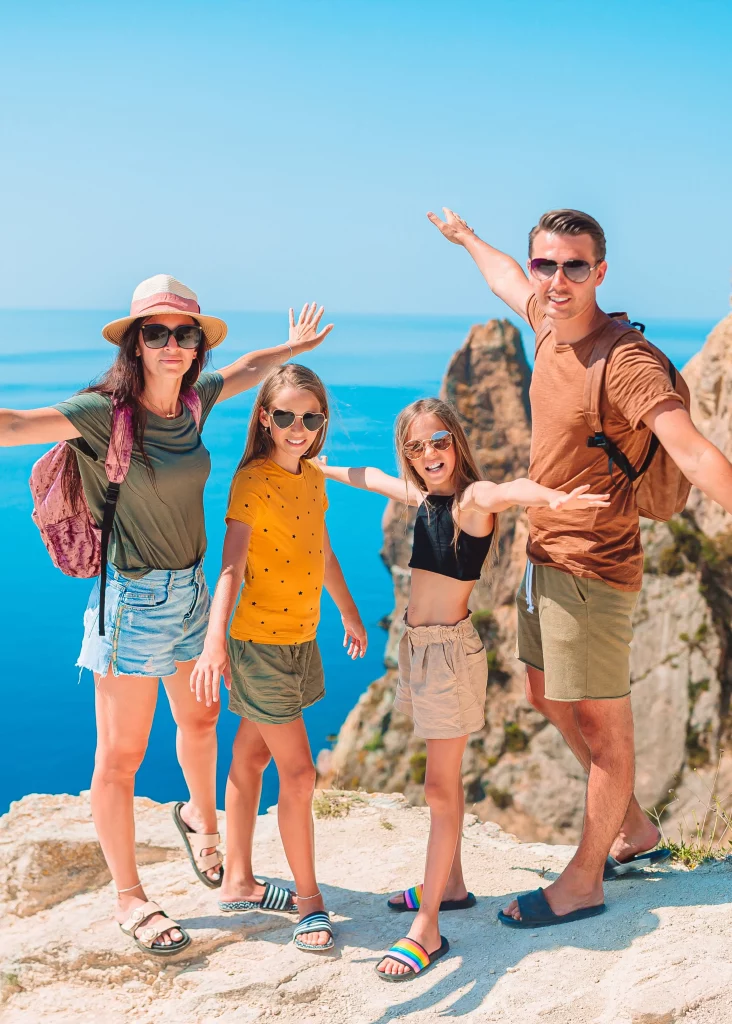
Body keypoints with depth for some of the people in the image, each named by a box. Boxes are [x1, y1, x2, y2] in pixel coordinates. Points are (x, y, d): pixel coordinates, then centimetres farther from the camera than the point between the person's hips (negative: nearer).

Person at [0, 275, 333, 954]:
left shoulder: (192, 401, 1)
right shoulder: (104, 412, -18)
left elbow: (245, 369, 22)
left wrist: (294, 347, 36)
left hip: (190, 591, 7)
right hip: (132, 599, -7)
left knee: (200, 719, 24)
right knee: (120, 756, 3)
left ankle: (200, 818, 53)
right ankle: (128, 899, 20)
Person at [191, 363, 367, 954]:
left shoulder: (313, 477, 6)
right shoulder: (252, 482, -17)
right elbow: (230, 568, -28)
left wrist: (350, 613, 31)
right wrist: (214, 642, -40)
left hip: (299, 639, 7)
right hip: (258, 641, -7)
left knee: (252, 757, 17)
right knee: (298, 773, -3)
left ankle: (239, 884, 29)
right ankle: (309, 898, 12)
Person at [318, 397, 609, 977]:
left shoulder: (472, 498, -15)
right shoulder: (425, 497, 10)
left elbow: (507, 491, -40)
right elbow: (372, 478, 30)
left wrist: (552, 498, -62)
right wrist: (323, 468, 45)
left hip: (451, 648, -8)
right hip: (418, 645, 8)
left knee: (440, 786, -5)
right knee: (444, 777, 17)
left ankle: (427, 929, 0)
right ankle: (451, 886, 31)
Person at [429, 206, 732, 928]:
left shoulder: (626, 362, -23)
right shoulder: (549, 325, 3)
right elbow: (507, 281, 26)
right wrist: (466, 238, 44)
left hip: (591, 570, -10)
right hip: (543, 556, 10)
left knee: (602, 726, 4)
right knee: (548, 697, 22)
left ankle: (583, 883, 21)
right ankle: (636, 834, 38)